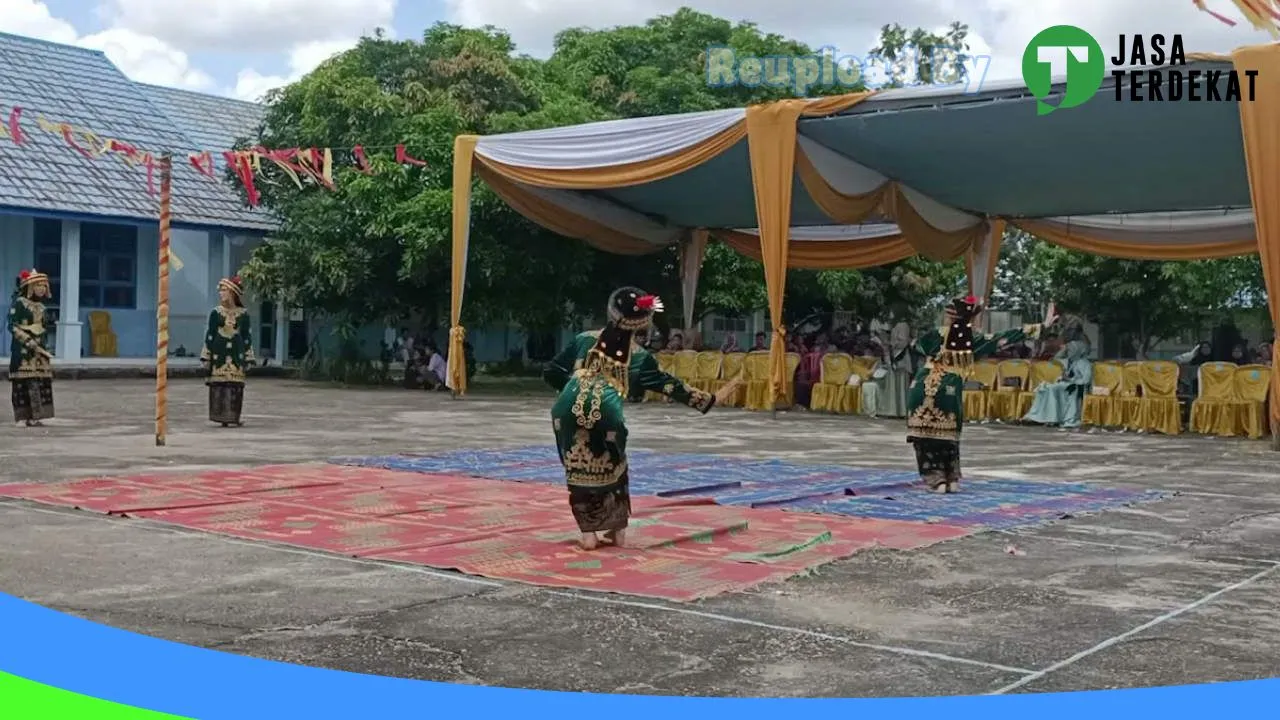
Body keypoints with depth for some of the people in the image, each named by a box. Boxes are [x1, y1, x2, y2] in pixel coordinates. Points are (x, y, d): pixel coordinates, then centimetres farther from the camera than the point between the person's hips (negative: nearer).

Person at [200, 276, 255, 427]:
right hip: (219, 353, 0)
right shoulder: (215, 313, 4)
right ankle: (223, 417, 4)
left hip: (236, 354, 0)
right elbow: (210, 335, 5)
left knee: (236, 385, -3)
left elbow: (247, 336, 8)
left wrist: (248, 358, 6)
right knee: (219, 385, -3)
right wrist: (207, 357, 2)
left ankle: (234, 417, 5)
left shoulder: (243, 314, 4)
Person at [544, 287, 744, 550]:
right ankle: (618, 530, 28)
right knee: (612, 470, 22)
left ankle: (588, 533, 15)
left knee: (579, 471, 15)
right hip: (607, 413, -1)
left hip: (570, 409, 1)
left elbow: (550, 373, 20)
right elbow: (671, 386, 18)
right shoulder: (638, 356, 17)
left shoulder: (584, 340, 20)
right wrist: (711, 399, 25)